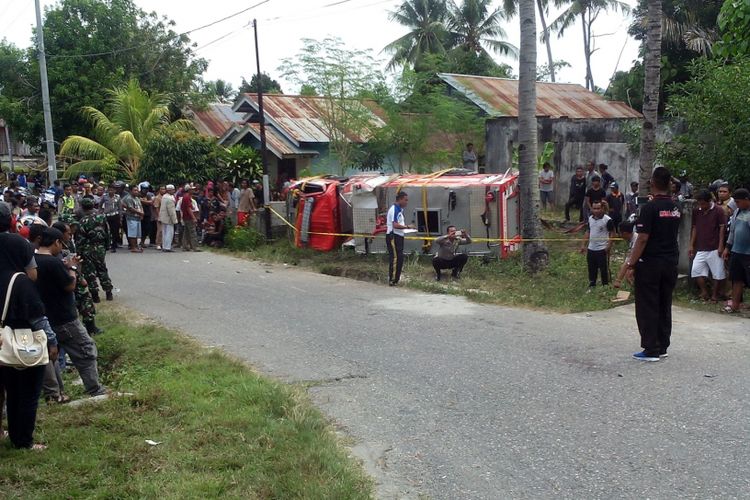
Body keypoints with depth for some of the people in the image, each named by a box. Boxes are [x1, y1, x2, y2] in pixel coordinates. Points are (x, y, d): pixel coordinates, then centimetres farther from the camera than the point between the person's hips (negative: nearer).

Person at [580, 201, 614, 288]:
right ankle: (592, 284, 27)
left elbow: (612, 233, -9)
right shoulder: (590, 218, 7)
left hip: (602, 249, -6)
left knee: (604, 269, 3)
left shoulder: (607, 220, -12)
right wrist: (584, 245, 15)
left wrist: (609, 246, -17)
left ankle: (605, 285, 13)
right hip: (591, 249, 6)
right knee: (591, 269, 15)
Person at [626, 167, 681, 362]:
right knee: (664, 306, 13)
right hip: (671, 262, 7)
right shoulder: (675, 208, 6)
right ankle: (662, 347, 19)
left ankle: (651, 350, 1)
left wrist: (631, 264, -14)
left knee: (647, 308, 0)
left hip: (650, 263, -7)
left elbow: (642, 239, -18)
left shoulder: (650, 208, -15)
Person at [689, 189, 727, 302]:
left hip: (714, 248, -4)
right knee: (696, 270, -3)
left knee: (718, 273, 0)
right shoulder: (696, 211, 6)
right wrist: (691, 246, 9)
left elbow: (722, 228, -6)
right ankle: (704, 292, 11)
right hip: (700, 248, 4)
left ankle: (715, 295, 15)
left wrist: (721, 246, -10)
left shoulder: (718, 211, -6)